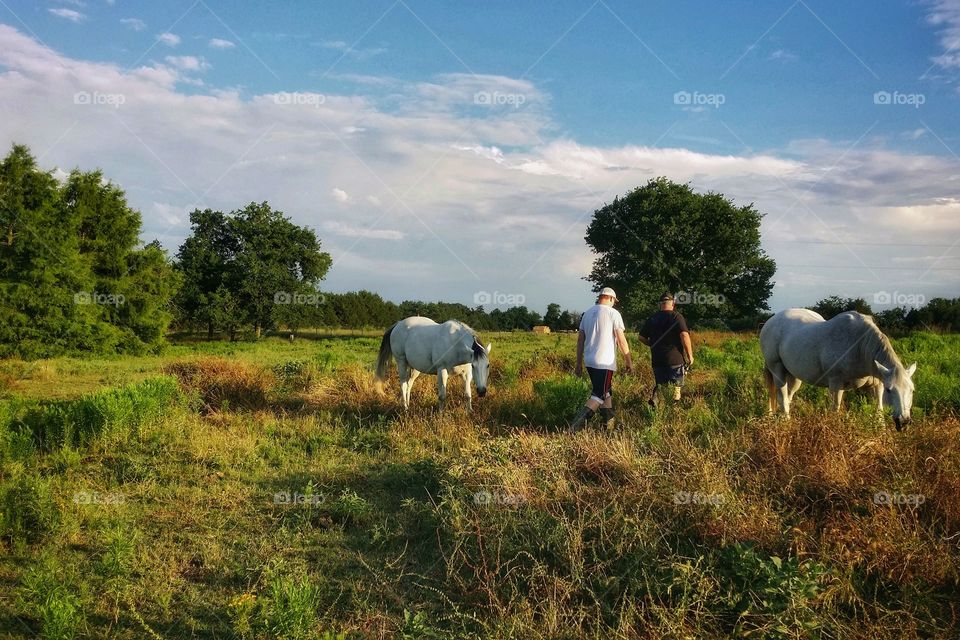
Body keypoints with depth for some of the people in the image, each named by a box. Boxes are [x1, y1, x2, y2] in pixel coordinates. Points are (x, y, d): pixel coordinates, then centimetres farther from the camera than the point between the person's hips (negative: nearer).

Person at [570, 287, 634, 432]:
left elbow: (580, 340, 12)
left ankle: (609, 421, 26)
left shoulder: (587, 313, 11)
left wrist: (579, 363, 17)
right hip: (605, 362, -7)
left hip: (589, 361, 7)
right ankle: (578, 422, -21)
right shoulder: (613, 313, -6)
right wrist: (629, 362, -1)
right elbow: (621, 340, -9)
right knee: (599, 395, -6)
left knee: (606, 391, 21)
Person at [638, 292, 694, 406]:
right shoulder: (676, 317, -6)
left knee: (659, 385, 12)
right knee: (676, 387, 5)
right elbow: (684, 335, -17)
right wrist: (690, 355, -9)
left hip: (657, 359, 4)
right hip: (675, 358, -4)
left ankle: (654, 397, -14)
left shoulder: (651, 319, 9)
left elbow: (642, 337, 12)